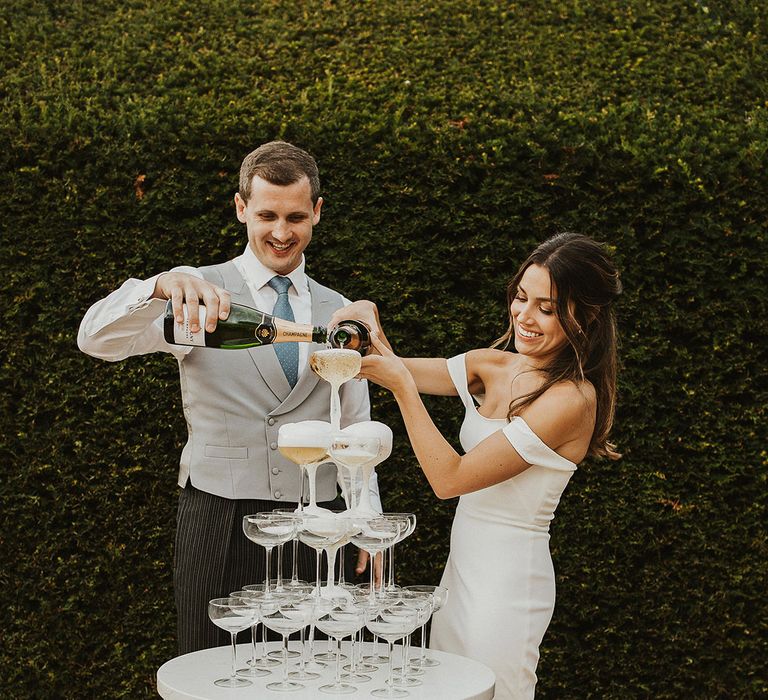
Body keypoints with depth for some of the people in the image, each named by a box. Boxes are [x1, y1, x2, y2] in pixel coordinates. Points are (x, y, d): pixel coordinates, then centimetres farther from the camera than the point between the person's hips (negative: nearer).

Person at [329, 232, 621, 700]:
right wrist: (369, 327, -13)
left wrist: (403, 386, -20)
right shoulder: (493, 367, 4)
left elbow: (449, 478, -20)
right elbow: (395, 371, 7)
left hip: (509, 578, -8)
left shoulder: (571, 399, -19)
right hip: (462, 567, 8)